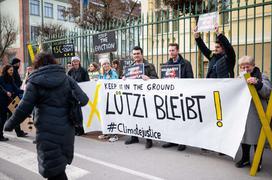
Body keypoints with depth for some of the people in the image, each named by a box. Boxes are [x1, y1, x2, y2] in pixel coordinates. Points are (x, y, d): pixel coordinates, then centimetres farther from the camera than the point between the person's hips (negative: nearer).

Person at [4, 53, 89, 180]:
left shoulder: (35, 82, -4)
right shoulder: (66, 78, 6)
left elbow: (24, 108, -6)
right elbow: (83, 100, 0)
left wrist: (10, 124, 9)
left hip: (47, 130, -5)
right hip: (66, 128, 5)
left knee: (54, 170, 6)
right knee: (60, 164, 24)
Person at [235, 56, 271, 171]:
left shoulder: (261, 77, -2)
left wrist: (257, 83, -29)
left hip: (256, 113, -4)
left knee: (256, 137, 4)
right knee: (243, 135, 13)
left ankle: (258, 162, 21)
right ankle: (245, 159, 30)